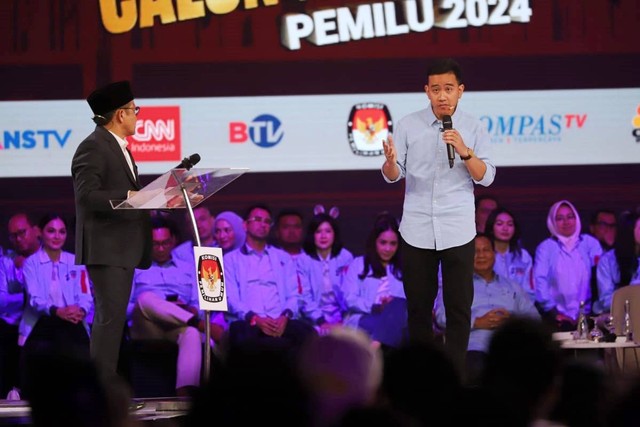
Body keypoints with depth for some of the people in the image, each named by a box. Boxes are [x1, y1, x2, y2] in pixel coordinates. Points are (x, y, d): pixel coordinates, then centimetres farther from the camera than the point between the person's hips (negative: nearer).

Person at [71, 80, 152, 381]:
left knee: (113, 318, 10)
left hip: (124, 248, 10)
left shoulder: (119, 148, 19)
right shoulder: (93, 148, -12)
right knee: (110, 317, -13)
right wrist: (130, 196, -29)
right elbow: (87, 195, -22)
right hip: (106, 248, -10)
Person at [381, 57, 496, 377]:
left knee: (459, 307, -1)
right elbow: (393, 176, -1)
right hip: (417, 230, 1)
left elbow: (486, 177, -4)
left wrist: (465, 152, -20)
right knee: (418, 305, 7)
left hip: (458, 230, -1)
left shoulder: (474, 128, 1)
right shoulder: (408, 125, 1)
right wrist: (390, 161, -23)